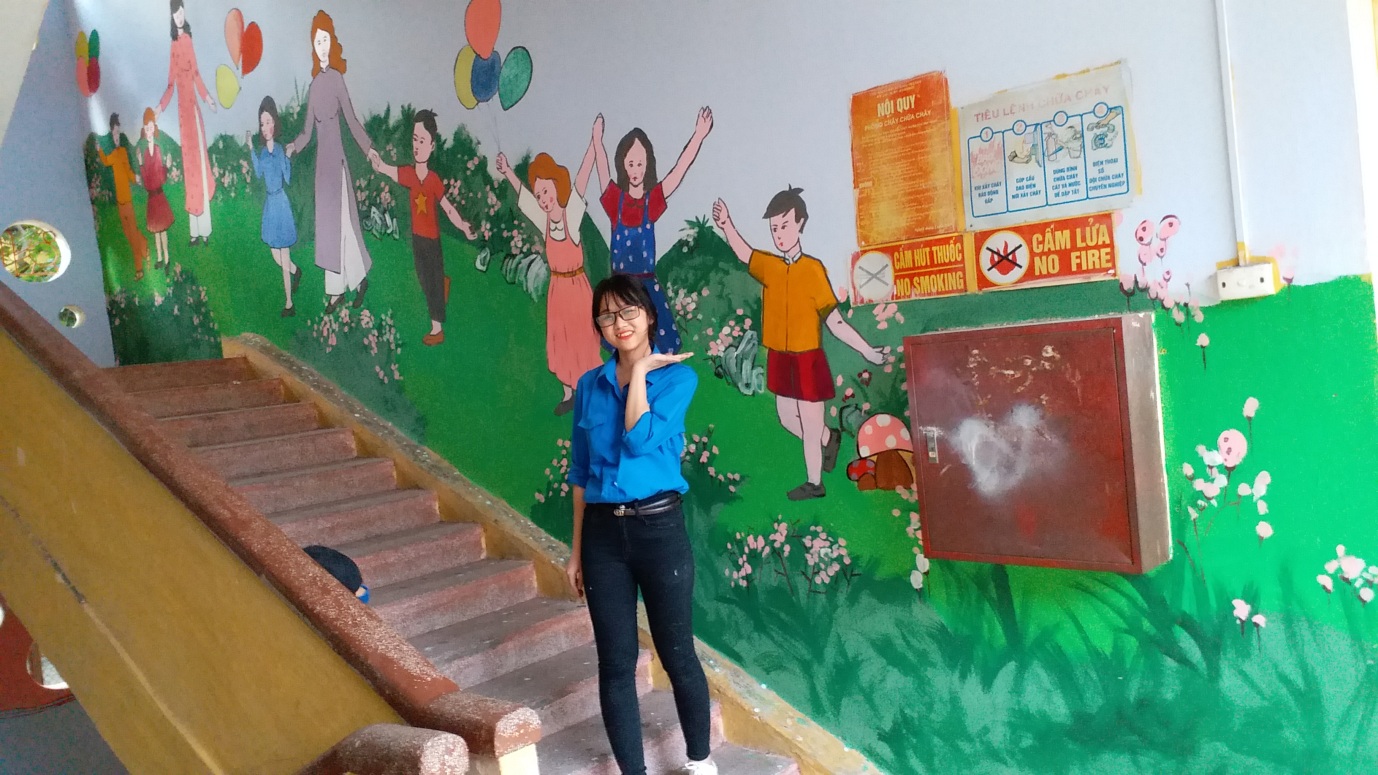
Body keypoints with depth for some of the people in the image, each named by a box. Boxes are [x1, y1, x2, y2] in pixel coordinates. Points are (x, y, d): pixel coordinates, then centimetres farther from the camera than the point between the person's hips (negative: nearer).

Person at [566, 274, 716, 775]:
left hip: (659, 527, -3)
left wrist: (640, 370, -9)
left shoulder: (677, 376, -3)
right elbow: (580, 471, 10)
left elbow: (640, 439, -18)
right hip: (603, 533, 3)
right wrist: (576, 548, 9)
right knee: (615, 664, 8)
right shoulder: (588, 386, 7)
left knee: (677, 655, 8)